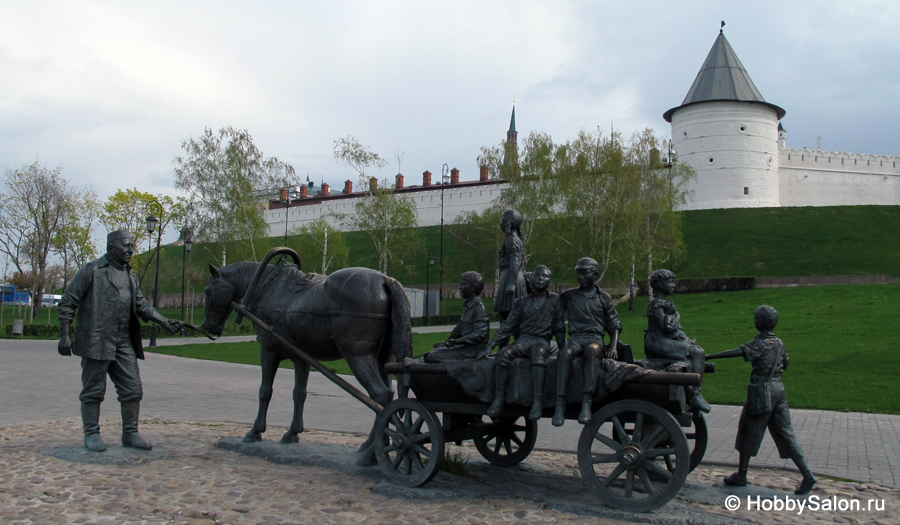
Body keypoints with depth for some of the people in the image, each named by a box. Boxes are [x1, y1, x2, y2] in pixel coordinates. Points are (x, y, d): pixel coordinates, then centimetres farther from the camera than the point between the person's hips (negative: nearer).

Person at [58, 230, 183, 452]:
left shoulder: (130, 275, 14)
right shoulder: (92, 270, -5)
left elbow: (142, 305, 13)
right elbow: (67, 302, -4)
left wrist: (165, 321, -1)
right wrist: (64, 335, -9)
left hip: (124, 344, 6)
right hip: (96, 342, -6)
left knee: (133, 390, 7)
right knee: (93, 391, 4)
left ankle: (130, 433, 17)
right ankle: (91, 434, 17)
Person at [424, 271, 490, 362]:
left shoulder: (479, 307, -16)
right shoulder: (468, 305, 15)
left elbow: (479, 335, -22)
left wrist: (457, 341, -23)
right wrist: (448, 341, 9)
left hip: (472, 349, -10)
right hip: (464, 345, 10)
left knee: (431, 358, -18)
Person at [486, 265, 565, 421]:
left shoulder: (555, 300, 13)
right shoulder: (523, 302, 18)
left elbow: (559, 327, 13)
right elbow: (508, 325, 15)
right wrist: (491, 344, 7)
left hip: (542, 340, -3)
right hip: (523, 340, 3)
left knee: (538, 355, -38)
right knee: (503, 354, -29)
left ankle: (538, 402, -42)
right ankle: (498, 399, -27)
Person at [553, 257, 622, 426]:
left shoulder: (603, 297, 14)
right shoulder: (568, 295, 16)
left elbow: (614, 325, 15)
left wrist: (613, 346, -1)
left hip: (595, 338, -1)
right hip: (575, 337, 1)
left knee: (591, 351, -39)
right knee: (565, 354, -35)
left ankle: (587, 403, -46)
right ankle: (560, 404, -40)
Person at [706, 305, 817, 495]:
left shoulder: (760, 343, -12)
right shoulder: (778, 343, 10)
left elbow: (738, 352, -24)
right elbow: (785, 364, 21)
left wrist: (709, 356, -26)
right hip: (779, 389, 7)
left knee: (749, 432, 4)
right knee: (785, 433, 10)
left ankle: (741, 475, 12)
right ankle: (807, 474, 5)